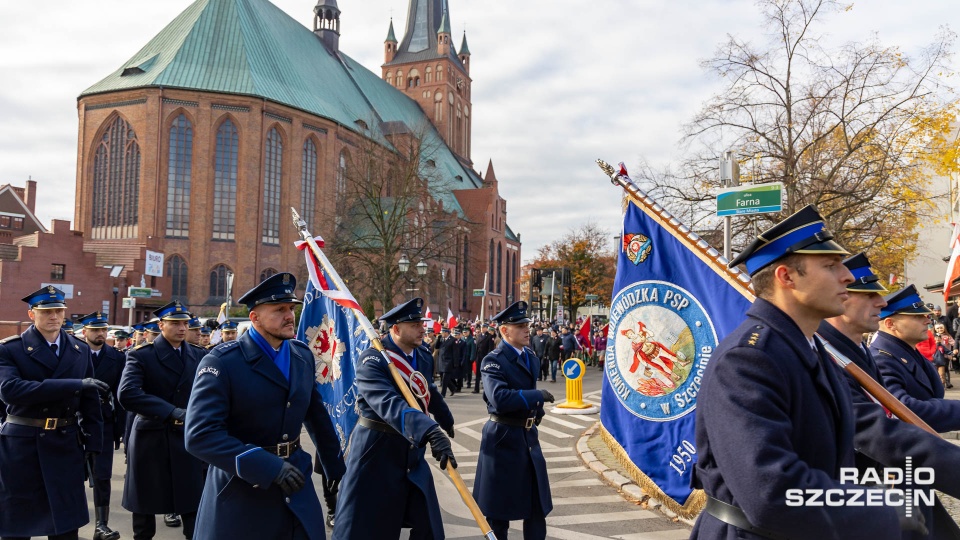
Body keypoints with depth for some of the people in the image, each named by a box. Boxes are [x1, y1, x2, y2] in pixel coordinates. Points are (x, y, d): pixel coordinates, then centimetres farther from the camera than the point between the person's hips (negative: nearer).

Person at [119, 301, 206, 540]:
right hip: (150, 440, -2)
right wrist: (172, 412, -30)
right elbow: (127, 394, -24)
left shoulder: (197, 356, 6)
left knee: (193, 508, 2)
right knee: (145, 507, 14)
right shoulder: (141, 355, -8)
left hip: (187, 439, 2)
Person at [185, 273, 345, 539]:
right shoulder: (222, 361, -15)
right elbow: (200, 434, -23)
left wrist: (334, 465, 20)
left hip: (294, 478, 5)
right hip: (240, 485, -5)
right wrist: (267, 466, -29)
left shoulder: (303, 355, 2)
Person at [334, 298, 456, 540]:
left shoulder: (424, 357, 2)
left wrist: (446, 420, 36)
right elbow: (389, 403, -39)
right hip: (376, 451, -6)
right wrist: (430, 431, -52)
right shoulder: (373, 360, -22)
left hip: (412, 450, 7)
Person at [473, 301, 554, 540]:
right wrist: (537, 396, -25)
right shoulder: (493, 361, -16)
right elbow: (499, 398, -31)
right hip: (503, 437, -7)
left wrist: (536, 409, 7)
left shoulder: (532, 358, 9)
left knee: (538, 503, 12)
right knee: (500, 506, 8)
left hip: (529, 436, 7)